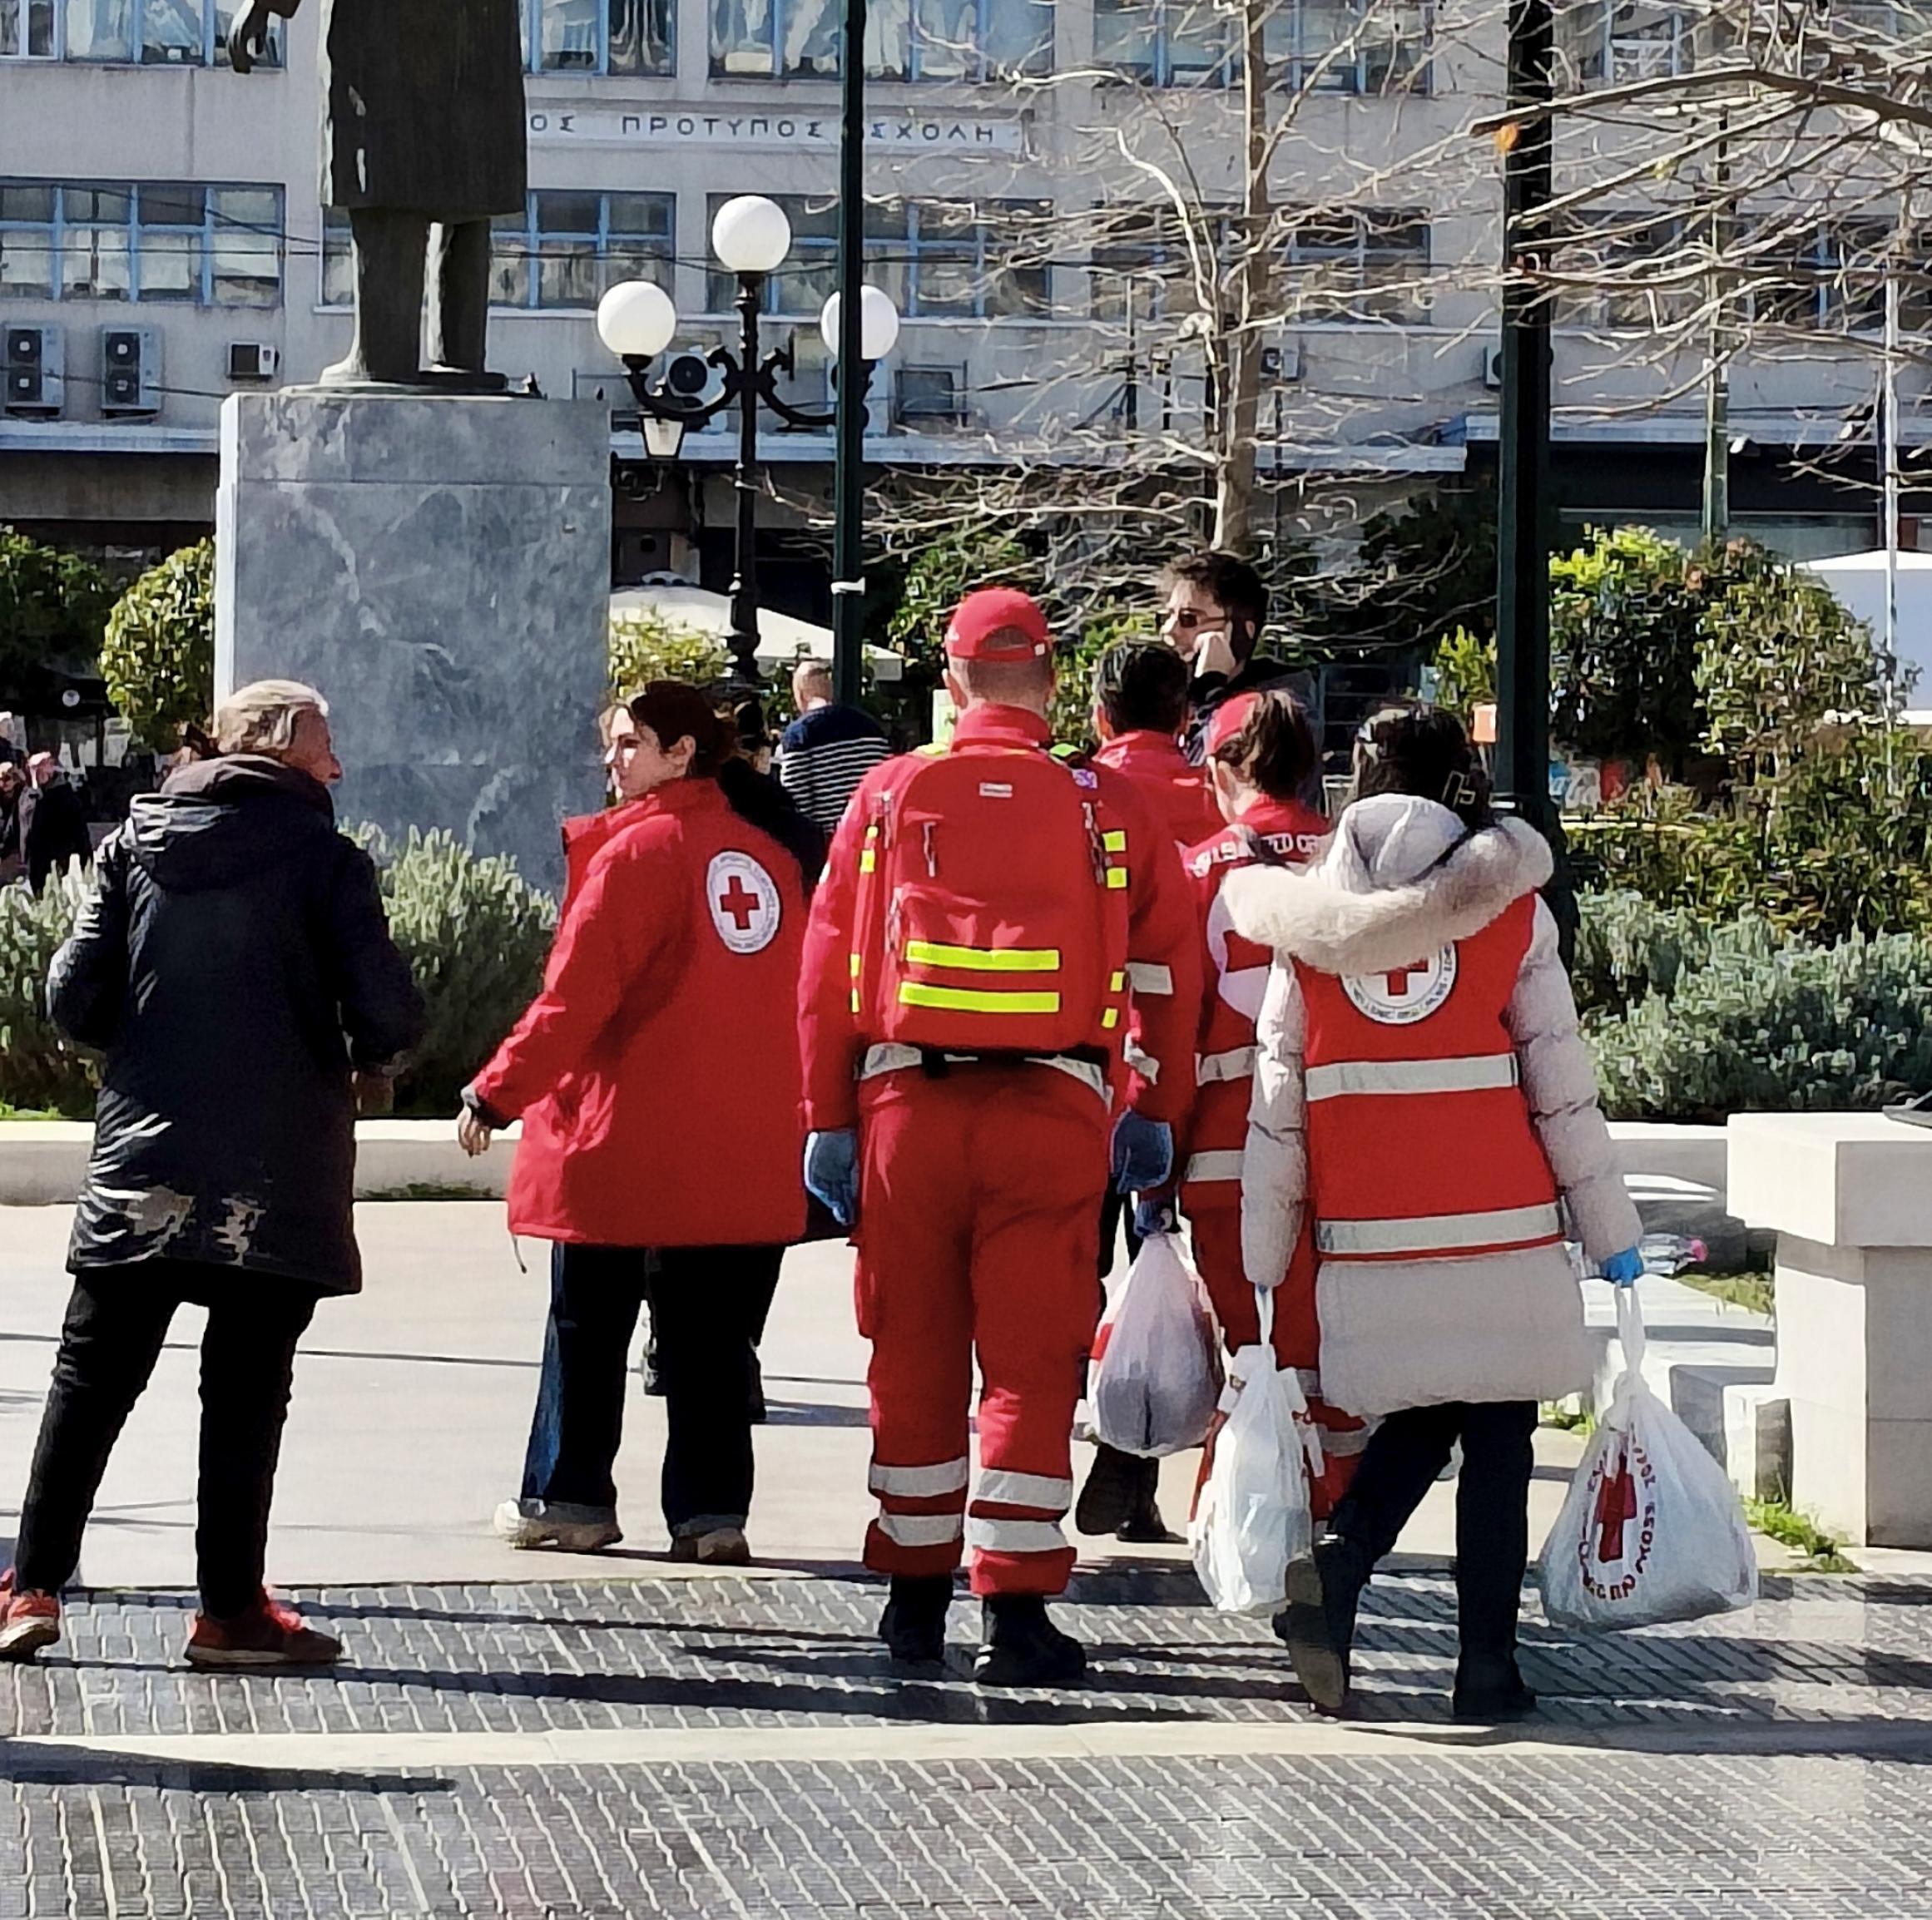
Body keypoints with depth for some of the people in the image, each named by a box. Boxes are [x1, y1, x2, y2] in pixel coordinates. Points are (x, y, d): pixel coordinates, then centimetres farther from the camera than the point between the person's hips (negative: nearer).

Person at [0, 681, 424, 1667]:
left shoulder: (135, 840, 5)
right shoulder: (324, 857, -6)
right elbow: (389, 1013, -13)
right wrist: (363, 1056, 9)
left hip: (142, 1154, 3)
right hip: (279, 1170, -3)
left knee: (92, 1377, 11)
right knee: (245, 1387, 4)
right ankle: (229, 1609, 6)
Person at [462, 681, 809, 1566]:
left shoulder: (638, 849, -10)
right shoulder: (765, 854, 7)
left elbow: (575, 995, -13)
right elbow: (796, 993, 11)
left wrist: (496, 1094, -7)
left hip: (624, 1141, -5)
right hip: (747, 1152, 5)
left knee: (587, 1328, 8)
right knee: (712, 1337, 8)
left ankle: (568, 1498, 13)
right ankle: (713, 1510, 5)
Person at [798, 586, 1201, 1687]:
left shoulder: (890, 796, 4)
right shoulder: (1106, 805, 2)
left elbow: (829, 971, 4)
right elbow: (1168, 968, 4)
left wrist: (829, 1121, 9)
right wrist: (1156, 1115, 13)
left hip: (907, 1102, 1)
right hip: (1054, 1109, -1)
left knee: (915, 1357, 12)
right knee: (1032, 1364, 1)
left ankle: (915, 1600, 22)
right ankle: (1017, 1611, -3)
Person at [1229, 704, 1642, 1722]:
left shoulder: (1310, 923, 6)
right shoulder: (1511, 911, 1)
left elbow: (1277, 1099, 4)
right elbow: (1561, 1082, -2)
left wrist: (1262, 1256, 8)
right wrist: (1610, 1232, 4)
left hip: (1367, 1237, 2)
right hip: (1499, 1227, -2)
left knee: (1419, 1418, 17)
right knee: (1498, 1436, 7)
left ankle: (1335, 1570, -8)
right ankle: (1487, 1663, 3)